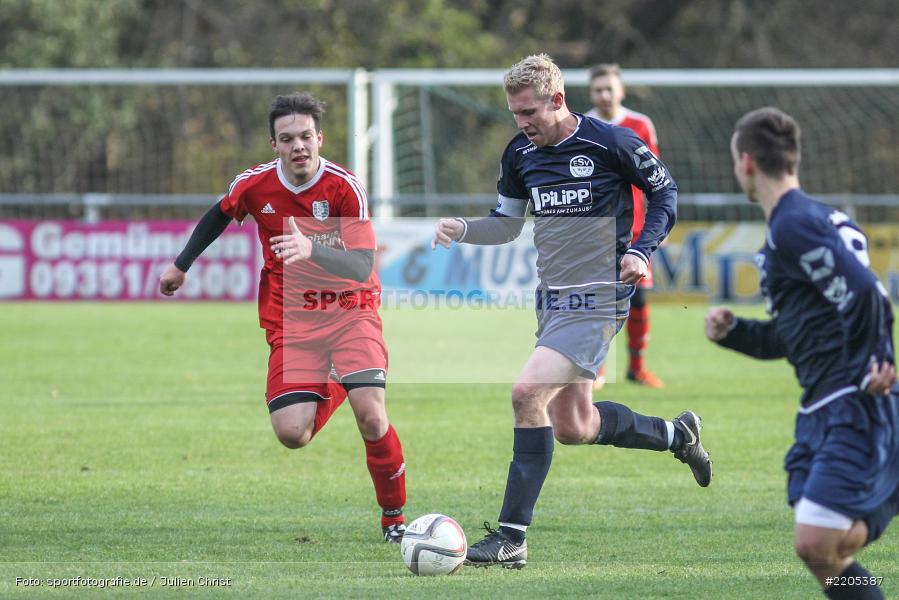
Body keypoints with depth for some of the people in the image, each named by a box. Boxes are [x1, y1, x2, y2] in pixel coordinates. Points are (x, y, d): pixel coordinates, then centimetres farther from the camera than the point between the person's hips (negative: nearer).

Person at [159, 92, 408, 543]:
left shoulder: (344, 187, -18)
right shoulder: (255, 185, -8)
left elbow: (362, 267, -26)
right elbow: (219, 215, 16)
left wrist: (311, 249, -43)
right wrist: (181, 265, 25)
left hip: (351, 311, -3)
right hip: (292, 318, 3)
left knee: (371, 416, -23)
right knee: (291, 433, -13)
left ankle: (395, 517, 0)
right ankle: (331, 392, 26)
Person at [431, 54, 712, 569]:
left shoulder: (612, 143, -12)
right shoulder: (520, 154, 5)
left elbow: (665, 190, 0)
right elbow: (507, 224, 15)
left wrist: (642, 251, -13)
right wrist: (461, 230, -5)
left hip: (598, 299, -8)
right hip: (553, 297, 8)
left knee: (528, 393, -23)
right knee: (573, 427, 14)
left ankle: (512, 538, -19)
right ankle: (678, 435, 41)